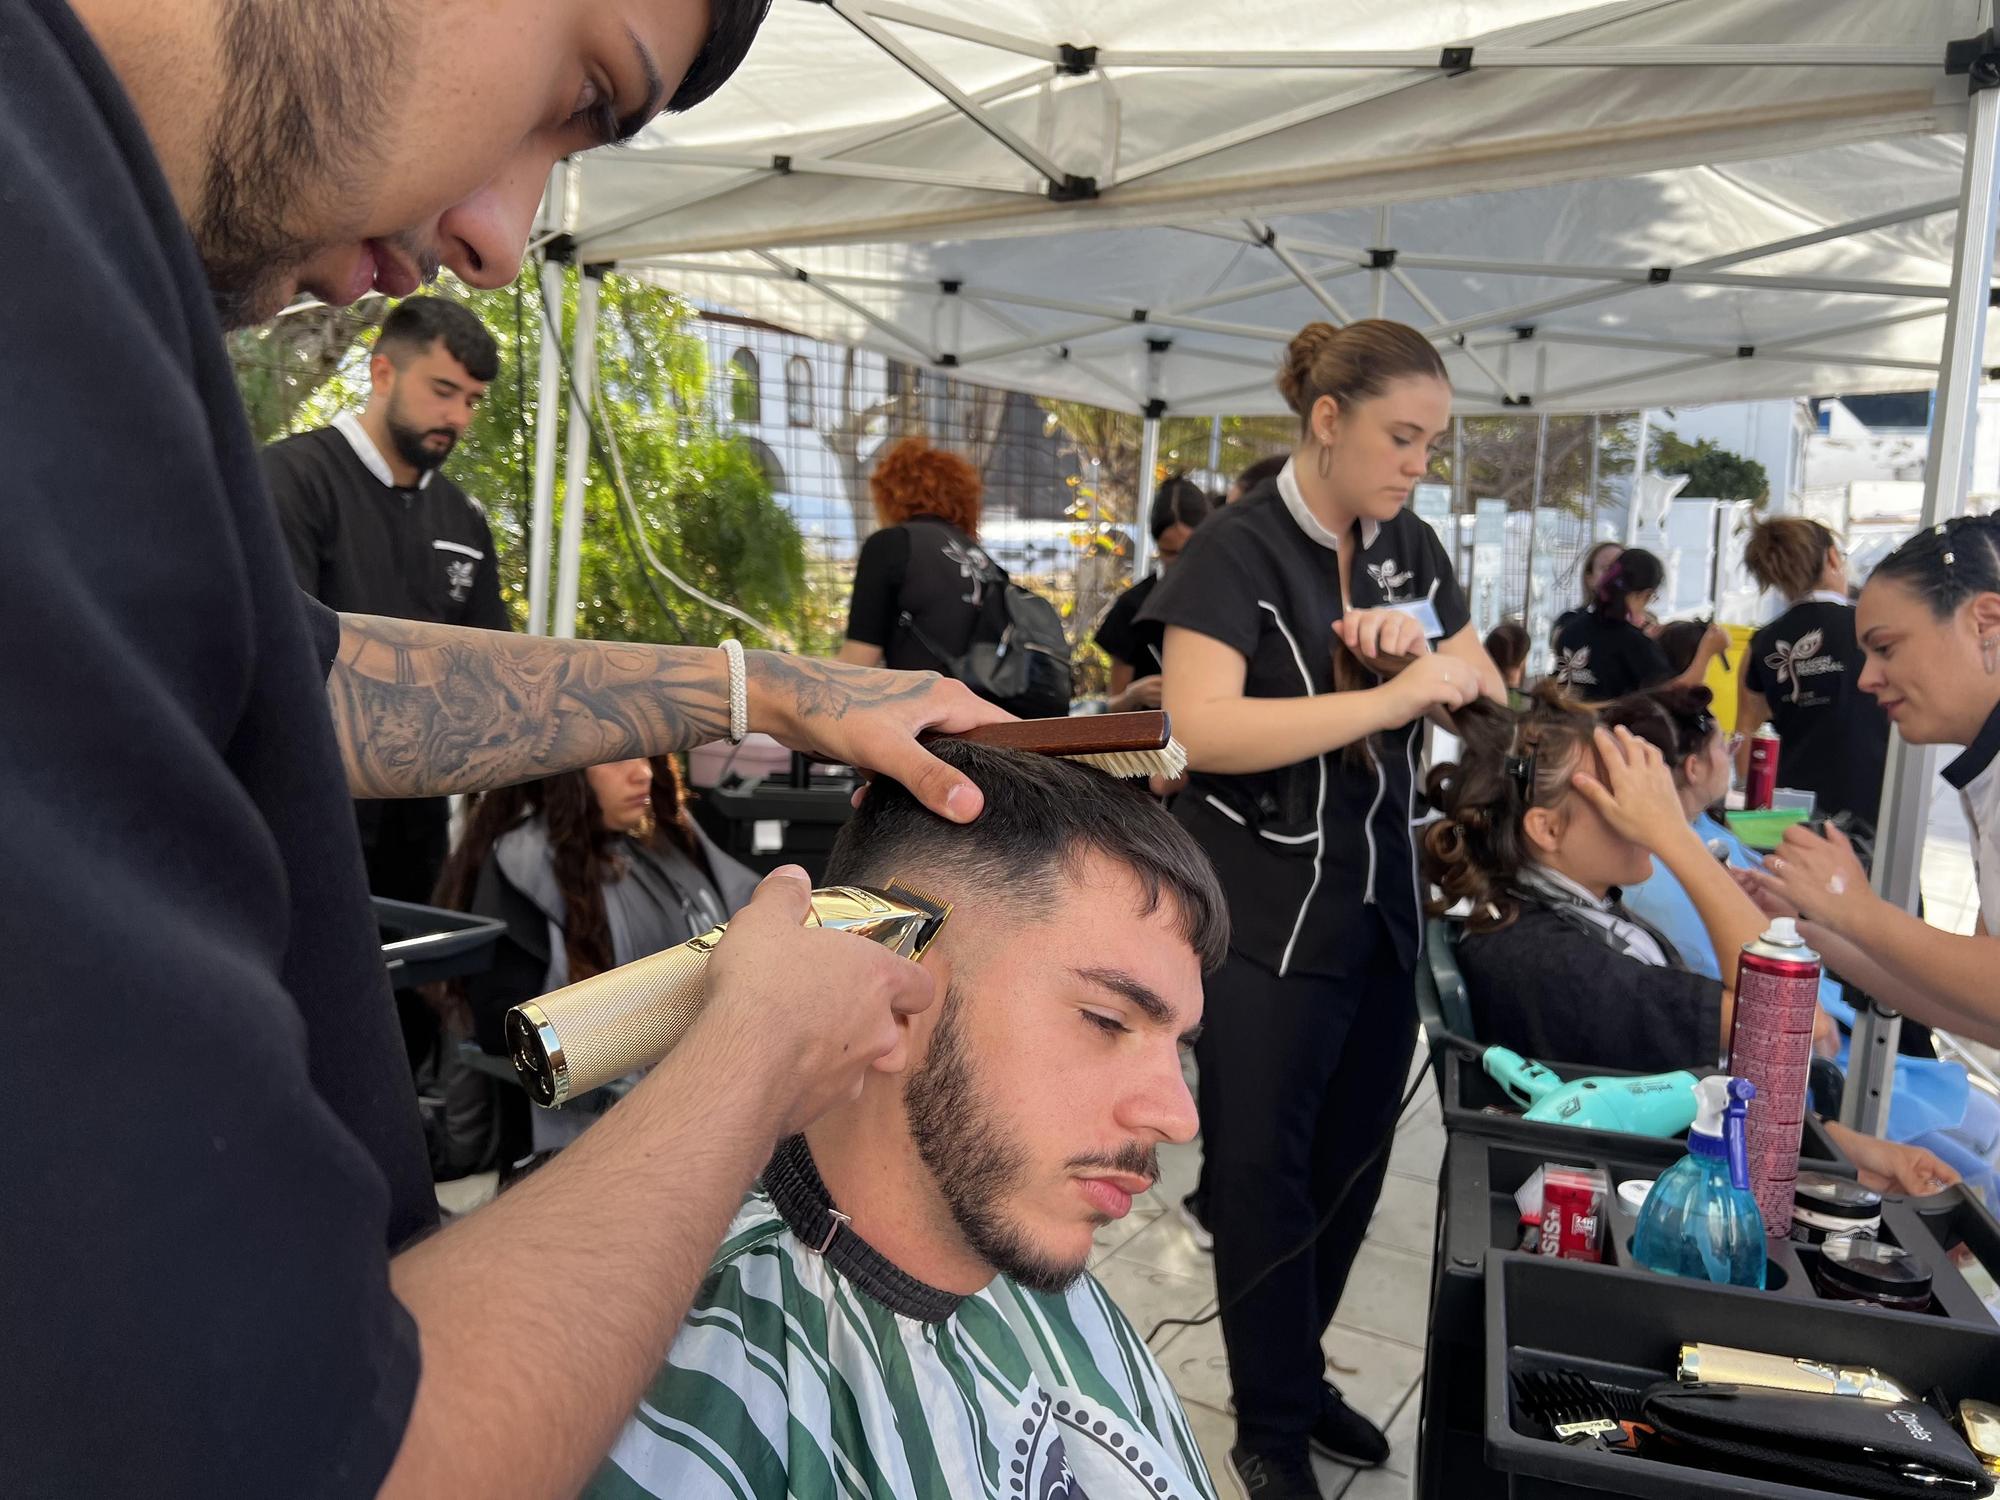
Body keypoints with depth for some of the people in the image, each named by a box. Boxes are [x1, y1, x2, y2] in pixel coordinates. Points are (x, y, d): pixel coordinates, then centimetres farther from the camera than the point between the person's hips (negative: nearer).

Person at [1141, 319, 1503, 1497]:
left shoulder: (1412, 550, 7)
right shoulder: (1238, 550, -12)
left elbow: (1489, 696, 12)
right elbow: (1204, 728, -25)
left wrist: (1422, 645, -10)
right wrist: (1392, 696, -26)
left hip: (1382, 904, 7)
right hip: (1266, 914, -7)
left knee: (1352, 1160, 15)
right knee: (1264, 1168, 4)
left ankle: (1296, 1373, 35)